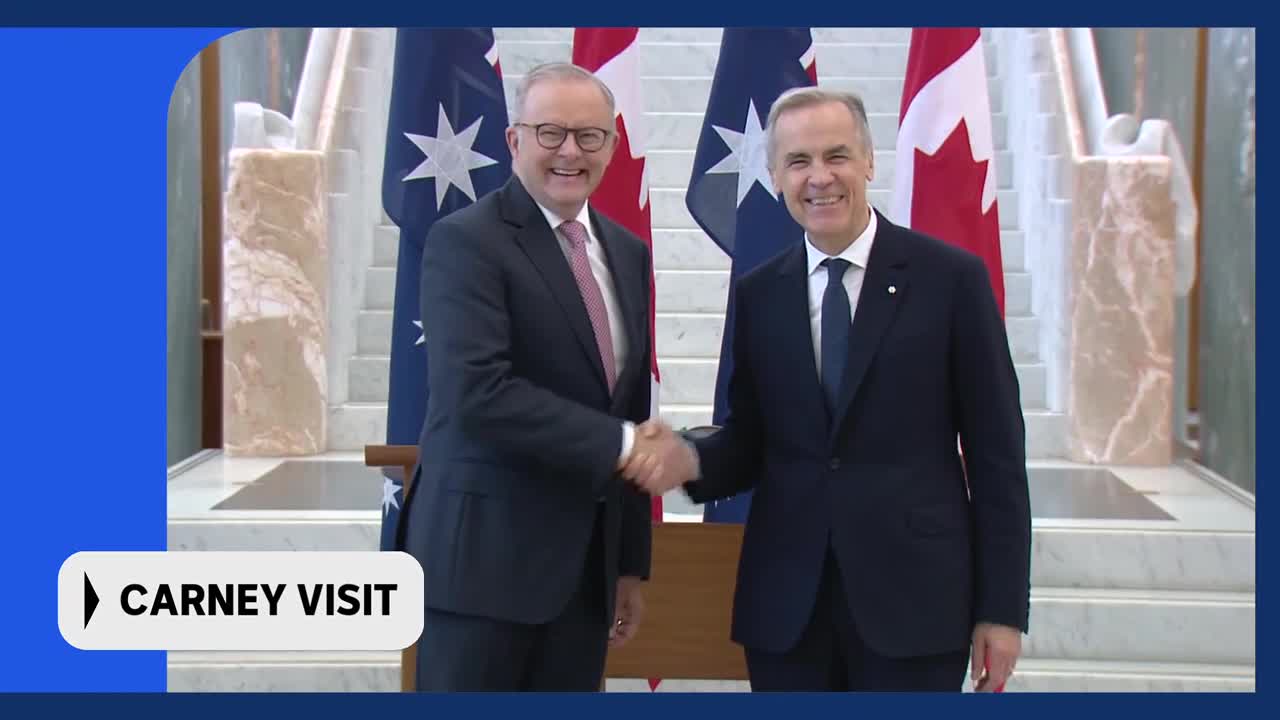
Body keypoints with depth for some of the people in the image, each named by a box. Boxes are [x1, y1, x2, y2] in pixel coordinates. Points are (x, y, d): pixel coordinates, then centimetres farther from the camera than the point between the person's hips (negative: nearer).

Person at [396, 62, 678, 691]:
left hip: (589, 560, 6)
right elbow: (477, 391, -23)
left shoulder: (628, 254, 12)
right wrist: (619, 444, -21)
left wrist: (632, 560, 15)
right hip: (487, 552, -6)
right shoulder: (465, 240, -10)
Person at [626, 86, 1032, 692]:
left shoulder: (951, 277, -3)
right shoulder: (757, 294, 6)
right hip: (784, 604, 3)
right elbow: (750, 440, 11)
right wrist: (689, 460, -12)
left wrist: (1003, 606, -4)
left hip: (914, 597, -3)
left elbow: (995, 452, -3)